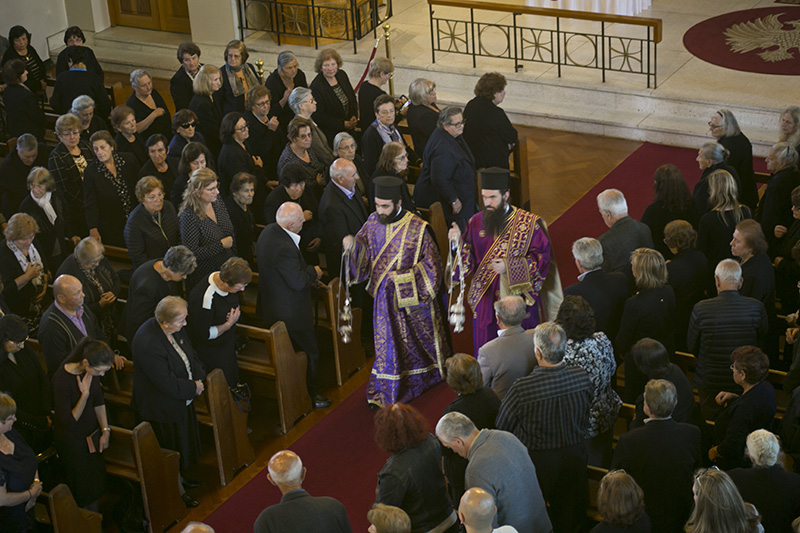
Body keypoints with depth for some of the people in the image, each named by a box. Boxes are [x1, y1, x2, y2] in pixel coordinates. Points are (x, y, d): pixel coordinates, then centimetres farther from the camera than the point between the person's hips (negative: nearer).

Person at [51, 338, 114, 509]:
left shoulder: (93, 370, -12)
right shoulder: (62, 380, -32)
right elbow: (69, 422, -27)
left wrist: (105, 430, 4)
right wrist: (85, 394, -32)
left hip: (92, 433, 6)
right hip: (72, 439, -6)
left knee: (96, 483, 17)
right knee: (82, 490, 6)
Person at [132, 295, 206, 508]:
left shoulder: (175, 329, -10)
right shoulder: (148, 344, -36)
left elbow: (190, 354, 5)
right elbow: (167, 383, -32)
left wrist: (199, 378, -11)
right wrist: (194, 387, -20)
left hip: (181, 400, 8)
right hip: (163, 408, -8)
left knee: (183, 442, 27)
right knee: (172, 449, 11)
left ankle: (180, 478, 50)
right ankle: (177, 492, 31)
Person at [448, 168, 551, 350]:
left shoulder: (529, 223, -7)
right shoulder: (476, 222, 2)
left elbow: (542, 258, -9)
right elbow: (467, 263, 1)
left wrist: (509, 266, -20)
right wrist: (458, 243, -19)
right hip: (485, 301, 3)